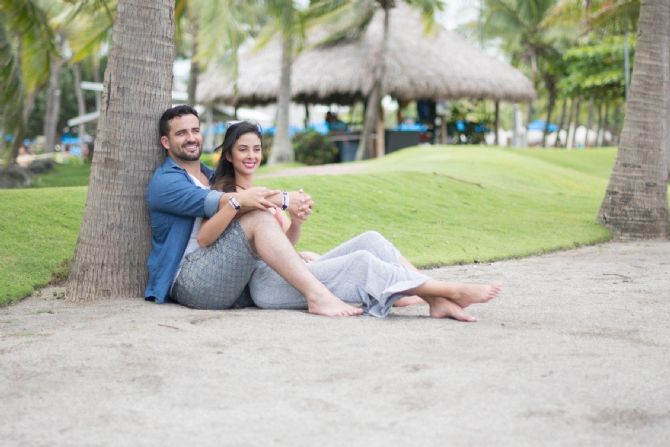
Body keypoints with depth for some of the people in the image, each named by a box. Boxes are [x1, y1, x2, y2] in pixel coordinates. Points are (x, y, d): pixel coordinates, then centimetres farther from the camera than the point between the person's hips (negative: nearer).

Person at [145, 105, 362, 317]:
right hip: (188, 282, -8)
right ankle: (317, 296, -36)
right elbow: (215, 203, -17)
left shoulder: (212, 177, 26)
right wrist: (284, 199, -25)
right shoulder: (164, 182, -2)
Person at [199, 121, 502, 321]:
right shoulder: (222, 192, 4)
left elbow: (285, 242, 14)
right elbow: (202, 239, -14)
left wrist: (295, 222, -8)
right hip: (265, 281, -7)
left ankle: (437, 301, -27)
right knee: (362, 262, -25)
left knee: (370, 240, -13)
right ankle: (453, 291, -28)